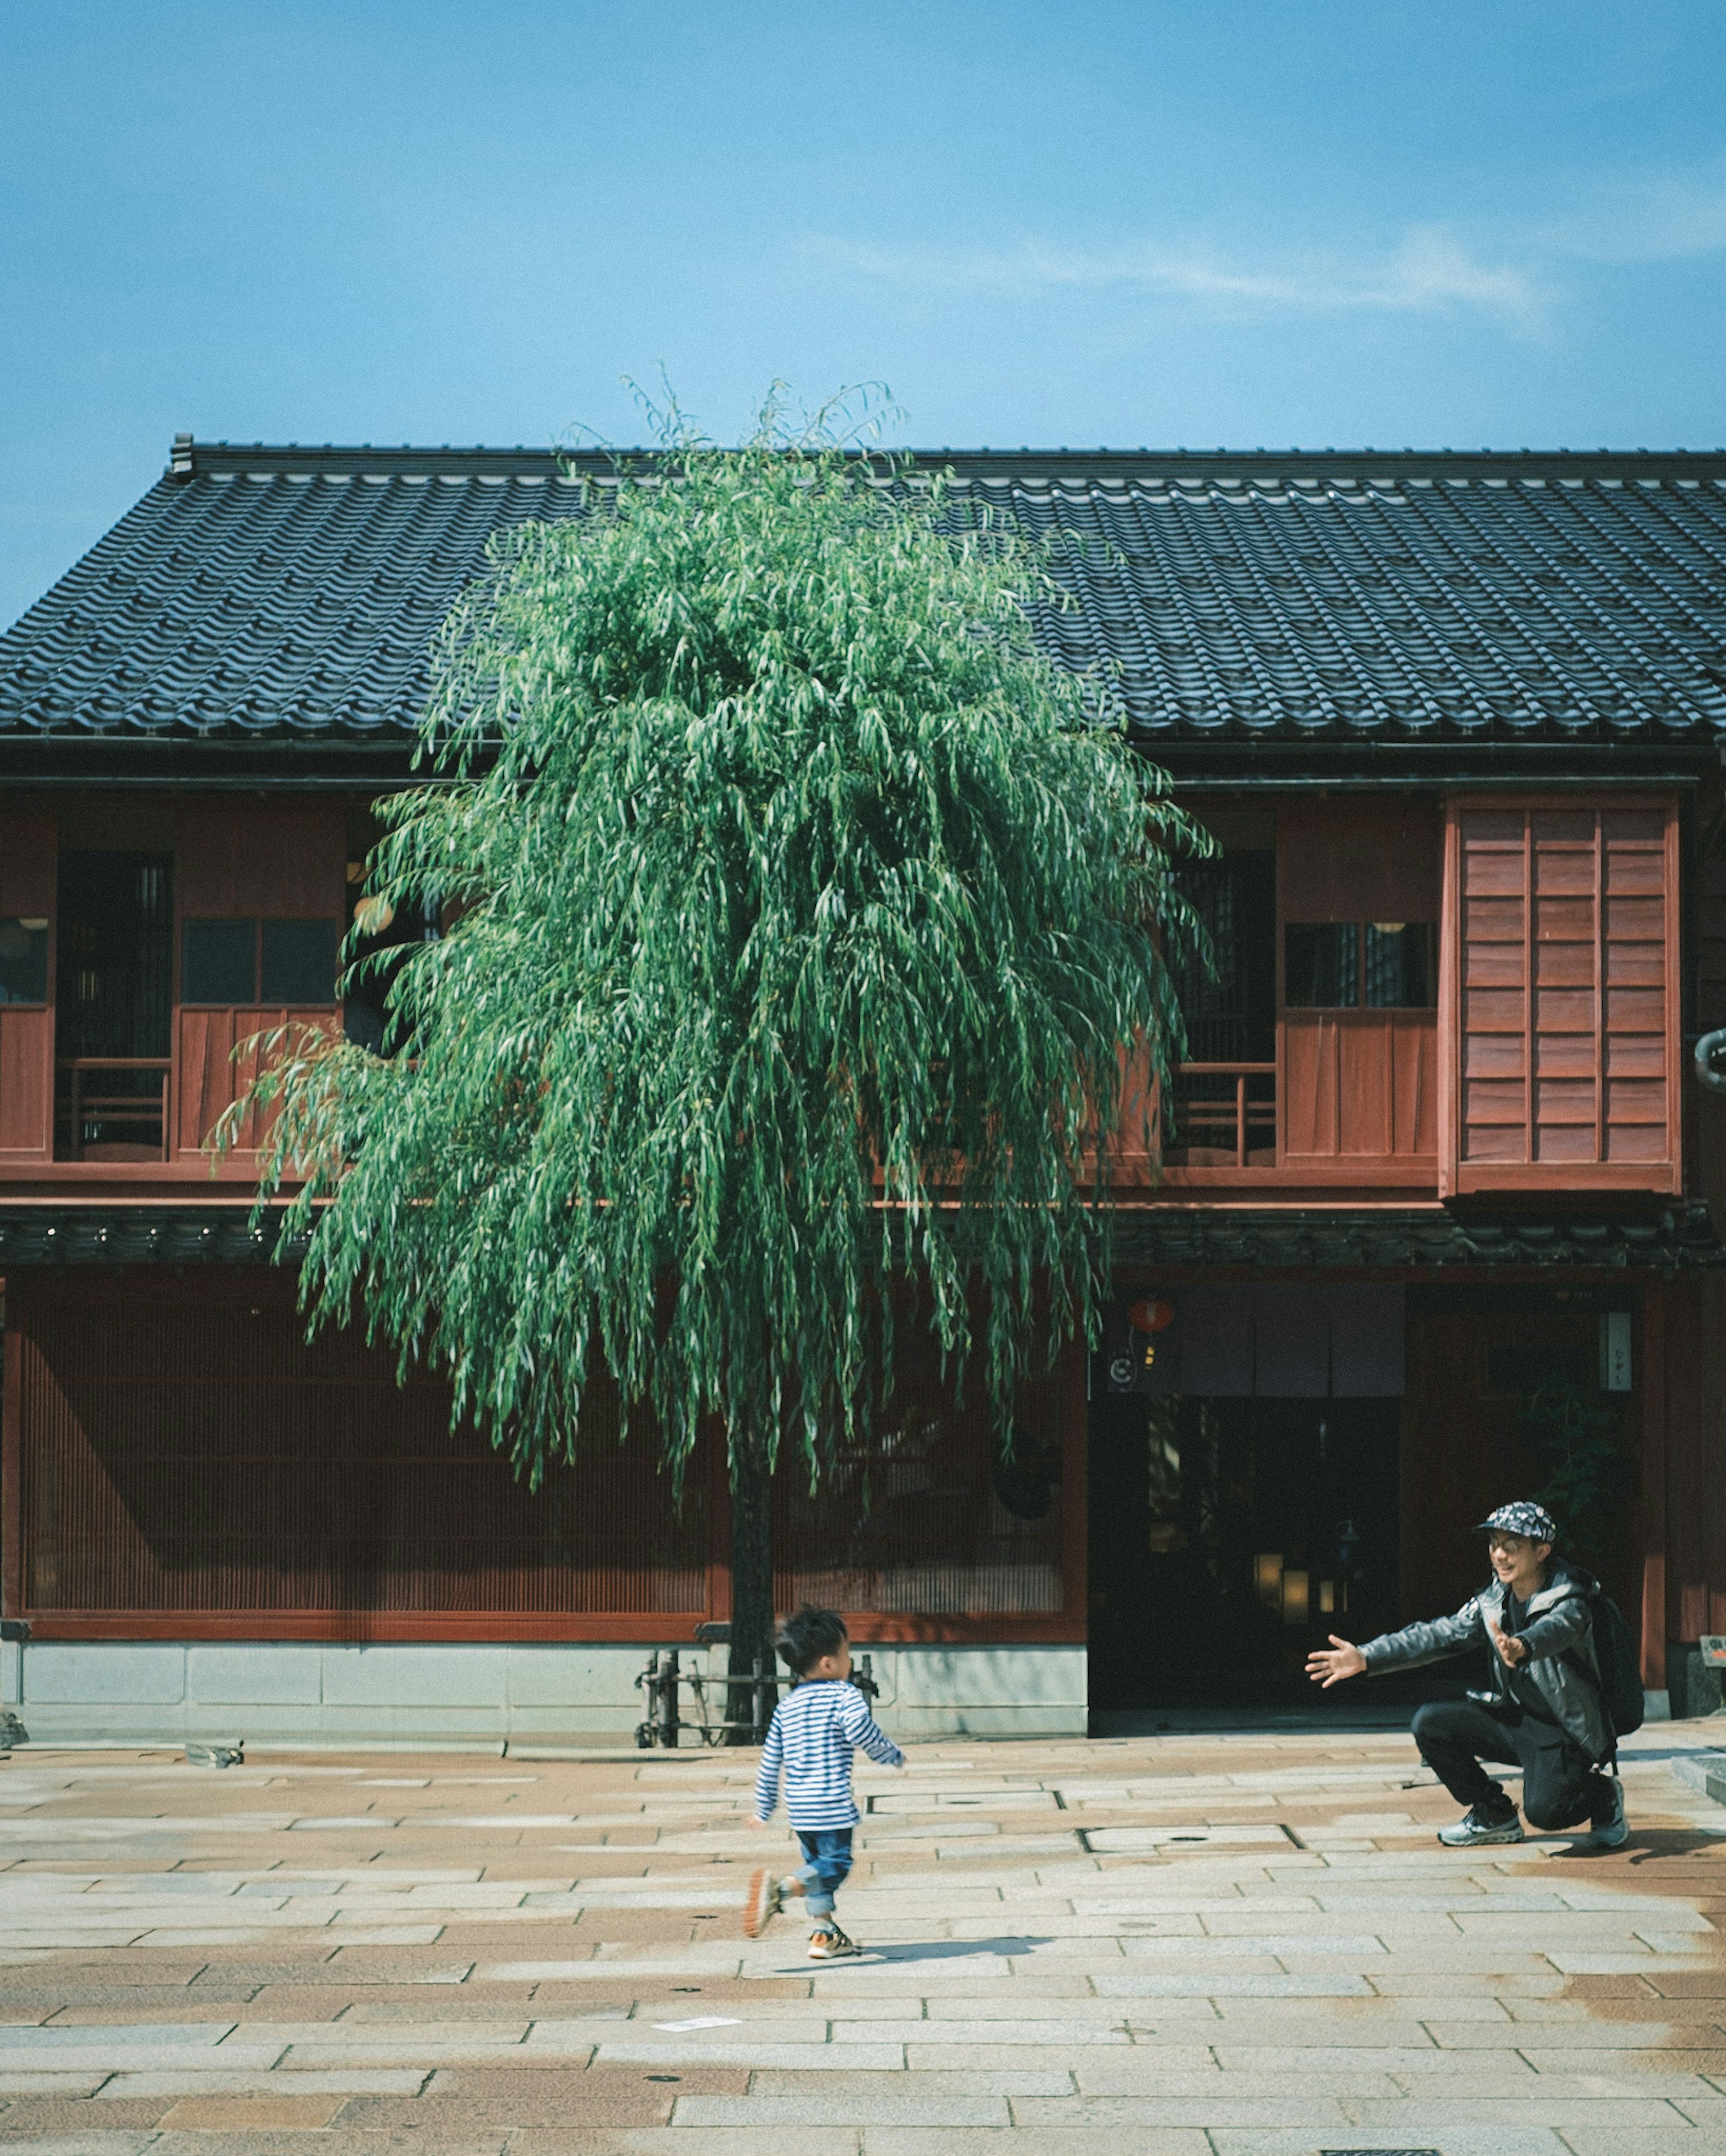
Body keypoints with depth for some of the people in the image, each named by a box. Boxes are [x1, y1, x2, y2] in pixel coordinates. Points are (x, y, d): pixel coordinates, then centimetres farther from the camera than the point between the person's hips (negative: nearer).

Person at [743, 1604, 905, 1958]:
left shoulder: (788, 1704, 14)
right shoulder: (844, 1694, -6)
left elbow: (770, 1760, 16)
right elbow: (861, 1732, -23)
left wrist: (763, 1809, 24)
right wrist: (894, 1756, -4)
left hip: (798, 1805, 7)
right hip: (832, 1804, -7)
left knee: (816, 1862, 19)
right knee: (835, 1863, -6)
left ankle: (825, 1934, 20)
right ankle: (781, 1889, -26)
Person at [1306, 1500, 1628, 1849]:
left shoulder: (1567, 1601, -19)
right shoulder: (1494, 1598, 1)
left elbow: (1556, 1628, -43)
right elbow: (1440, 1635, 0)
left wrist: (1521, 1647, -67)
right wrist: (1365, 1657, -10)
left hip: (1565, 1734, -7)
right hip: (1514, 1719, 7)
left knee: (1543, 1811, -30)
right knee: (1430, 1724, -10)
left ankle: (1603, 1794, 7)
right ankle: (1494, 1815, 9)